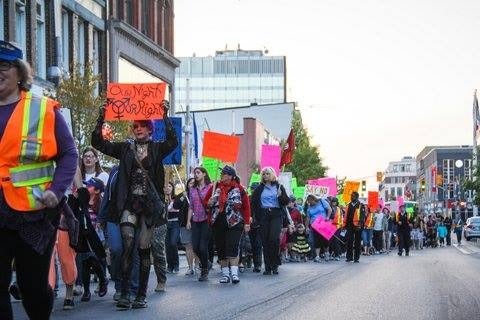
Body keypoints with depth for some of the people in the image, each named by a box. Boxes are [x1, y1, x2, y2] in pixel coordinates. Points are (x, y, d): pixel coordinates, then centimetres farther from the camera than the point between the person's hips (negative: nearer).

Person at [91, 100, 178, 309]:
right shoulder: (125, 148, 11)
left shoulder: (157, 149, 6)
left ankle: (141, 295, 6)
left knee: (144, 249, 2)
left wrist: (165, 116, -19)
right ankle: (124, 294, -13)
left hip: (149, 204, -1)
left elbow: (172, 142, -14)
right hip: (129, 204, 1)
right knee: (127, 247, -11)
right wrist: (101, 118, -5)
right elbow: (98, 143, 6)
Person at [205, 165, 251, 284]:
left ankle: (234, 273, -14)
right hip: (218, 224, 4)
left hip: (234, 224, -4)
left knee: (232, 247, -13)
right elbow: (206, 201, 17)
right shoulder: (215, 187, 8)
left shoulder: (238, 189, 0)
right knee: (221, 249, 6)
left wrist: (247, 223, -2)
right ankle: (225, 273, 15)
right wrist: (209, 203, -7)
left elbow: (246, 206, 2)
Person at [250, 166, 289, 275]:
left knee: (274, 238, -17)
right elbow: (253, 202, 15)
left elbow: (286, 202, 6)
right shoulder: (259, 188, 12)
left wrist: (281, 196, -13)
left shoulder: (279, 187, 8)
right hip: (263, 216, 2)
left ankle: (275, 264, -5)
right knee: (265, 240, -1)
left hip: (276, 215, -2)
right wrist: (256, 214, 4)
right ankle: (268, 267, 3)